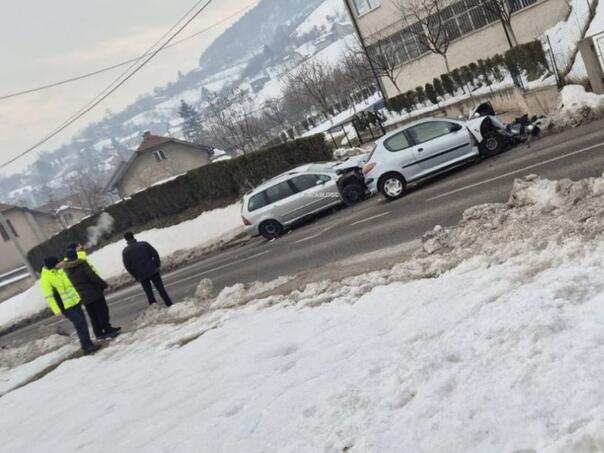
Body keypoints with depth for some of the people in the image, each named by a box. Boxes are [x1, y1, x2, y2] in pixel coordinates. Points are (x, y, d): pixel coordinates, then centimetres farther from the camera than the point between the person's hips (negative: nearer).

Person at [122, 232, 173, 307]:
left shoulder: (125, 251, 0)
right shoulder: (144, 244, 0)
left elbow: (127, 266, -1)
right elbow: (155, 254, -2)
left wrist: (136, 276, 8)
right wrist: (157, 265, 8)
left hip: (142, 276, 0)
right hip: (153, 271, 0)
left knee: (149, 293, 11)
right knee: (161, 289, 8)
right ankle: (170, 305, 9)